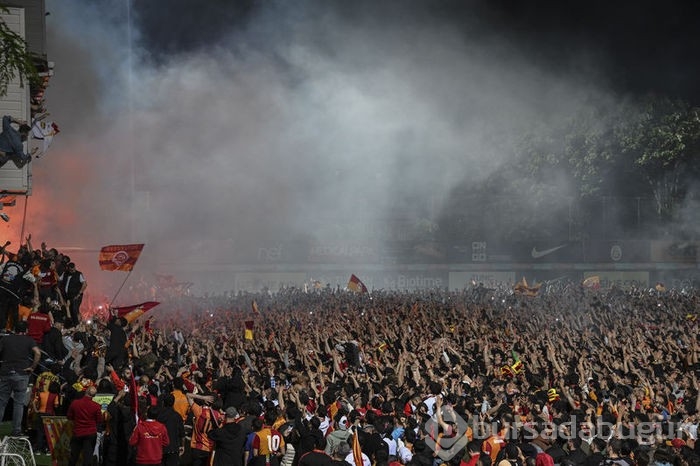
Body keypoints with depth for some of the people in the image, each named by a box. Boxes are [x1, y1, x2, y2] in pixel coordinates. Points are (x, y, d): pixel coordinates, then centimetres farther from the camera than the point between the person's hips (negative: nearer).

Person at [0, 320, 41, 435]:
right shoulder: (29, 340, 4)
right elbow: (38, 353, -12)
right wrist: (33, 367, -4)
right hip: (22, 374, -1)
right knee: (19, 403, 4)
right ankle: (16, 430, 4)